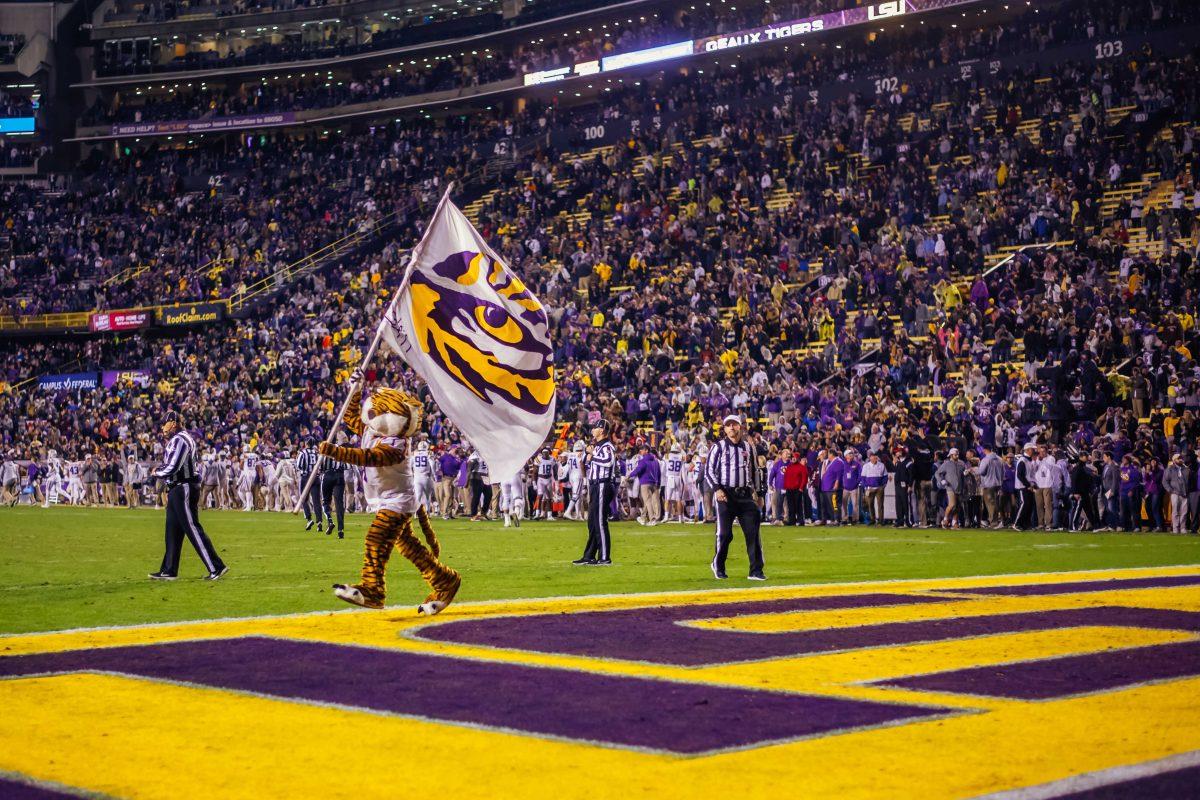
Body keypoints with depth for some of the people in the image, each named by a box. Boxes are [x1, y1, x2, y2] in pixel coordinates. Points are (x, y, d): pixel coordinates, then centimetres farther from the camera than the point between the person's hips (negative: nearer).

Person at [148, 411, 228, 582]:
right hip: (177, 490, 11)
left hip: (184, 490, -11)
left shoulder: (180, 440, -16)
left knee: (193, 529, -9)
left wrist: (156, 472, -5)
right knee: (172, 531, 14)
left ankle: (216, 567, -9)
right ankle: (169, 570, 20)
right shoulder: (176, 439, 17)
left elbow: (171, 468, -23)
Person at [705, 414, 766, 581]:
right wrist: (717, 489, -13)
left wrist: (754, 490, 15)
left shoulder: (748, 447, 13)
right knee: (724, 533, -4)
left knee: (753, 532, -4)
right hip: (725, 494, -3)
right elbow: (709, 470, -2)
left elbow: (754, 470, 22)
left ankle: (755, 570, -1)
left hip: (745, 494, 4)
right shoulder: (718, 447, 1)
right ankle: (718, 566, 17)